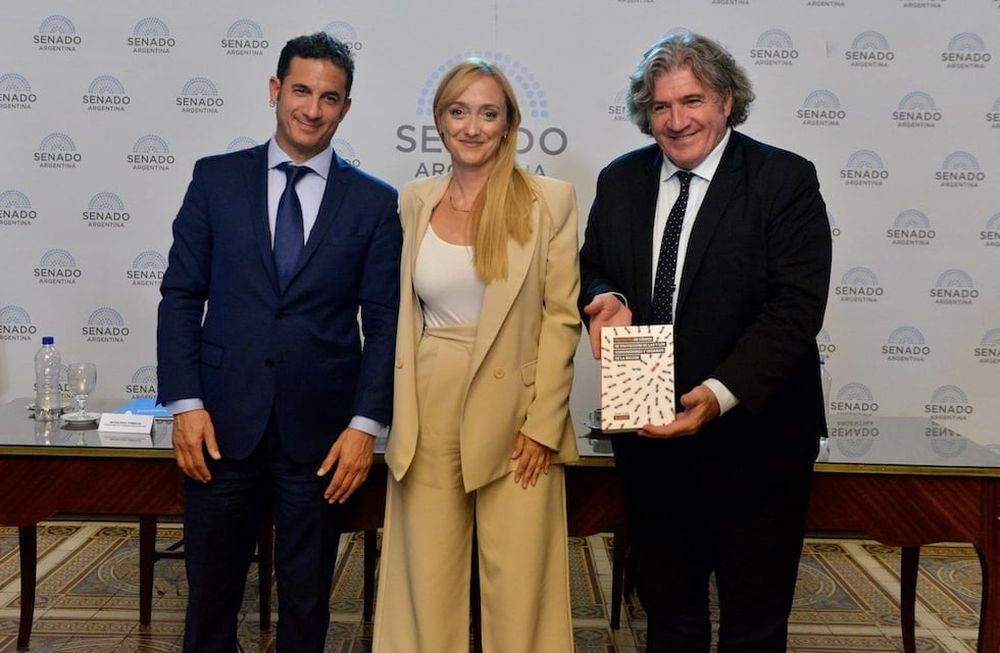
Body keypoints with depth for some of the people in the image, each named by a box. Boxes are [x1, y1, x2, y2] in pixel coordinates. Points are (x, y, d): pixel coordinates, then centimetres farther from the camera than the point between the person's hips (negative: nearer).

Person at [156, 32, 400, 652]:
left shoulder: (376, 202, 2)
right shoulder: (216, 178, 4)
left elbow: (385, 320, 1)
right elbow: (181, 295, 3)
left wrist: (366, 423, -7)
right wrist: (186, 404, -5)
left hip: (320, 434, 0)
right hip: (224, 423, 1)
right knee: (211, 595, 11)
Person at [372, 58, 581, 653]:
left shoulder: (550, 201, -4)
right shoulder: (416, 200, 7)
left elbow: (561, 316, -4)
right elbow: (405, 312, 12)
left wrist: (543, 424, -9)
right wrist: (399, 412, 6)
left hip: (513, 412, -3)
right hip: (429, 413, 3)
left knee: (518, 584, 3)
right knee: (428, 578, 10)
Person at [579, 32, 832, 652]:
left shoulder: (786, 180, -10)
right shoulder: (620, 180, 6)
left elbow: (795, 306, -16)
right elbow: (592, 269, 15)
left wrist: (721, 393, -27)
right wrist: (607, 299, -10)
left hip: (751, 436, -4)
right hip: (649, 436, 4)